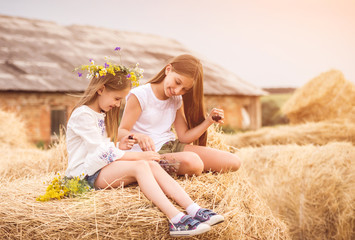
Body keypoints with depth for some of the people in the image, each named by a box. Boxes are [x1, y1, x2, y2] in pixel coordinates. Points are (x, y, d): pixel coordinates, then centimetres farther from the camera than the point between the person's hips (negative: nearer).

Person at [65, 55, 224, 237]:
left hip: (104, 168, 8)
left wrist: (119, 147, 1)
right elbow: (103, 153, -18)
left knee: (153, 165, -18)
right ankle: (176, 220, -43)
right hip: (87, 174, -8)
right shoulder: (82, 114, -13)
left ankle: (194, 210, -30)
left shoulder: (101, 114, 19)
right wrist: (139, 156, -16)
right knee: (140, 166, -31)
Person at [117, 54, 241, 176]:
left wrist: (209, 121, -4)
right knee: (191, 160, -39)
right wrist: (138, 136, -35)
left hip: (173, 147, 7)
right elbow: (121, 132, -12)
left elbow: (184, 137, 8)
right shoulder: (140, 95, -10)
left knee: (234, 162, -3)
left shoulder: (177, 100, 11)